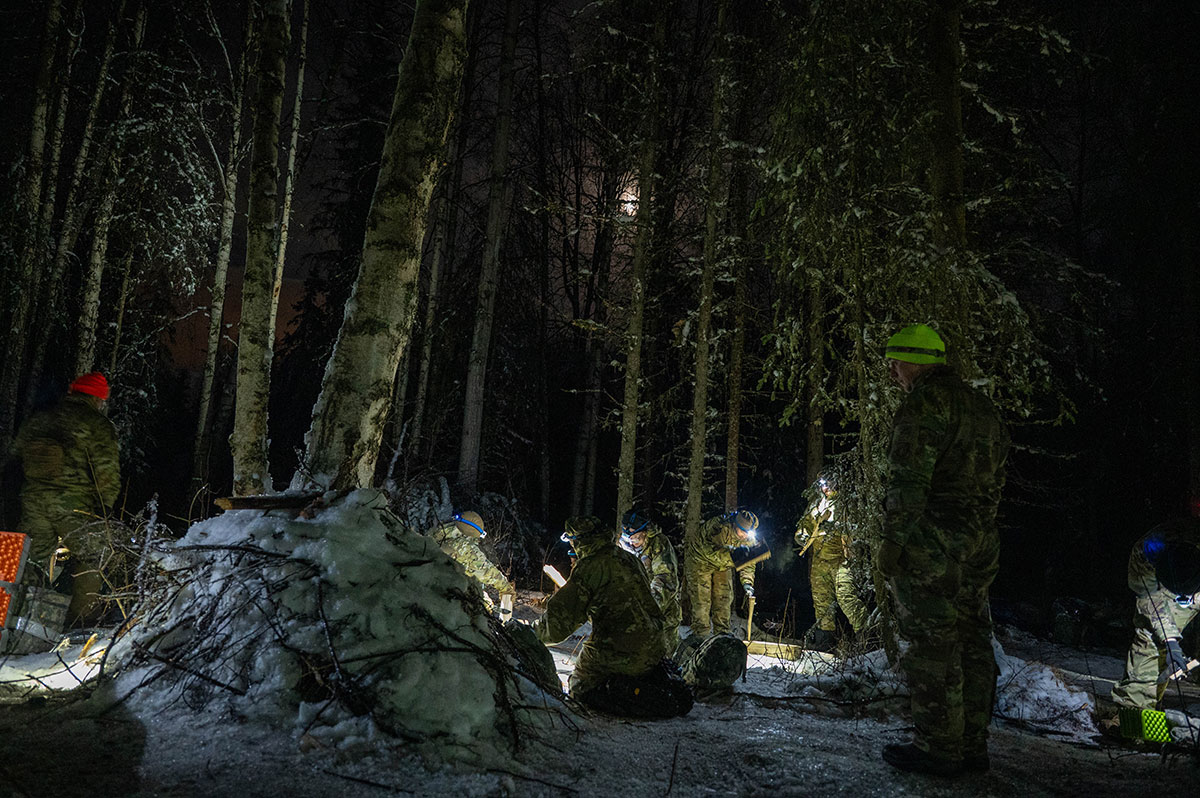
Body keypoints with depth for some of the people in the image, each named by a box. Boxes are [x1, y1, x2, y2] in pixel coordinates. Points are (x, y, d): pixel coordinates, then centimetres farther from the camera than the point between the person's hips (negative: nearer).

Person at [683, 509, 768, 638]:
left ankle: (722, 632, 14)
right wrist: (732, 554, -61)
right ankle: (701, 633, -2)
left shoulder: (749, 539, -18)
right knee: (702, 598, -9)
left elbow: (748, 564, -9)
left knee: (724, 598, 4)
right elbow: (710, 550, -48)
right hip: (700, 558, -6)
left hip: (722, 566, 6)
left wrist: (747, 582, -25)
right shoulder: (718, 527, -39)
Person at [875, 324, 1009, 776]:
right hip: (980, 544, 9)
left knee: (931, 645, -3)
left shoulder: (925, 401, -10)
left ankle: (939, 749, 3)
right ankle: (972, 746, 21)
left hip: (931, 541, -9)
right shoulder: (983, 407, 19)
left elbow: (909, 479, -18)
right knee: (971, 642, 13)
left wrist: (892, 539, -16)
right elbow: (995, 483, 19)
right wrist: (978, 533, 21)